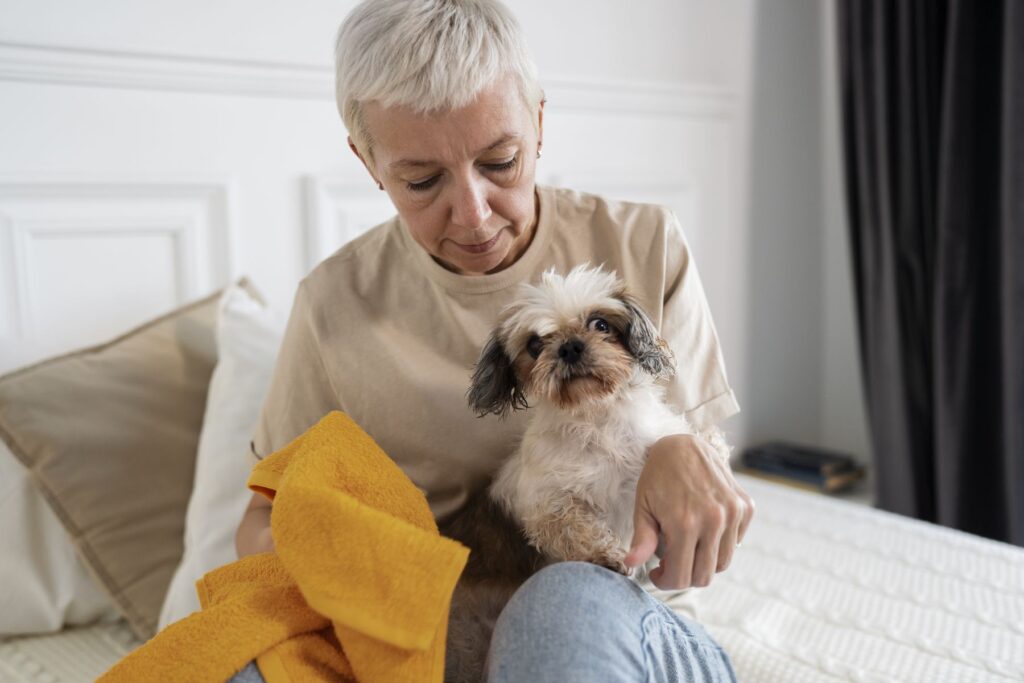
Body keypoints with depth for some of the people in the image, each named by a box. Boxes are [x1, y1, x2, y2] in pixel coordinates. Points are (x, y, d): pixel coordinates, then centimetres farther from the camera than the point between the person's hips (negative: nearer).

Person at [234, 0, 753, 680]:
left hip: (617, 616, -1)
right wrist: (289, 546, -17)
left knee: (568, 604, -37)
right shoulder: (335, 303, -2)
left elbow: (701, 439, 5)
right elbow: (269, 512, 9)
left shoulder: (645, 245, -2)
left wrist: (687, 453, -21)